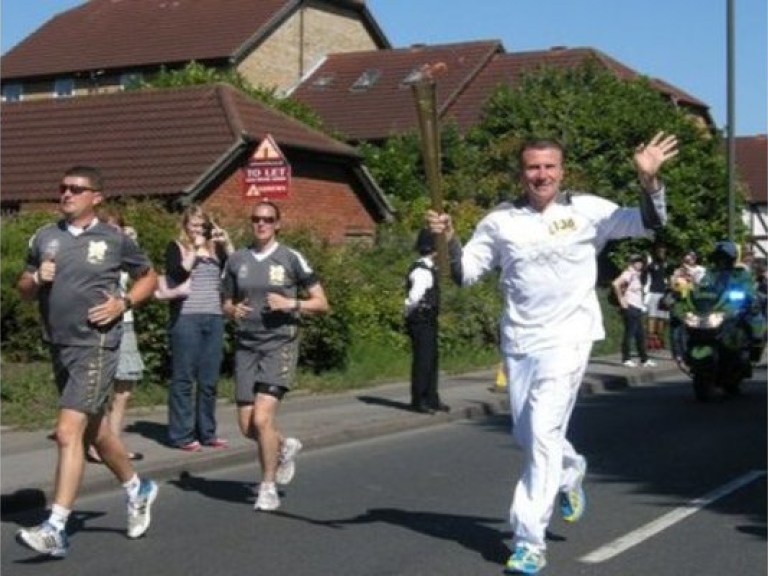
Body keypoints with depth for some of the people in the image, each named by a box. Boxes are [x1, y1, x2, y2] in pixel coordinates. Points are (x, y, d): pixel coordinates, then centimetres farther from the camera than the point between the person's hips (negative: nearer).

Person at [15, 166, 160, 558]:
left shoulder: (114, 240, -2)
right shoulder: (44, 238, 9)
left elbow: (149, 277, 10)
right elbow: (23, 289, 16)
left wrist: (124, 303, -6)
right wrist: (36, 279, -6)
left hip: (96, 346, -6)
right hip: (58, 346, 6)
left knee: (68, 432, -16)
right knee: (93, 429, 19)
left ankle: (56, 530, -15)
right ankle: (138, 489, 41)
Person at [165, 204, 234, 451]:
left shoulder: (215, 248, 16)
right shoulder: (176, 247, 5)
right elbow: (177, 274, -12)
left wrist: (227, 244, -2)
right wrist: (195, 250, -9)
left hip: (214, 319, 4)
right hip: (186, 319, -4)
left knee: (209, 380, 6)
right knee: (184, 378, -3)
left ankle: (206, 432, 14)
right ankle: (181, 435, 0)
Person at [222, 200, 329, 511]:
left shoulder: (291, 259, -2)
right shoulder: (236, 260, 9)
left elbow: (321, 303, 1)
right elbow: (227, 302, 18)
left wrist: (291, 304, -16)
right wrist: (233, 311, -5)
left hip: (280, 344, -4)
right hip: (246, 345, 4)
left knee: (262, 418, -16)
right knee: (247, 425, 5)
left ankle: (268, 489, 0)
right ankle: (285, 446, 37)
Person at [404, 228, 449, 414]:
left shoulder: (428, 269, 15)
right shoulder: (422, 271, -18)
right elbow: (414, 297, -28)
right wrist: (409, 312, -13)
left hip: (429, 322, 10)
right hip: (421, 322, -10)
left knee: (431, 360, 16)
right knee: (422, 361, -3)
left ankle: (431, 399, 25)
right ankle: (418, 401, 4)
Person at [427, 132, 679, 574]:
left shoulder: (587, 210, -4)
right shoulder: (501, 221, 2)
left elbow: (649, 223, -7)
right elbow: (464, 273, 4)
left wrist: (649, 179, -23)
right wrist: (448, 239, -14)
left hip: (567, 338, -4)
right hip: (518, 341, 4)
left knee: (544, 432, -12)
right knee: (527, 434, 16)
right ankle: (571, 469, 50)